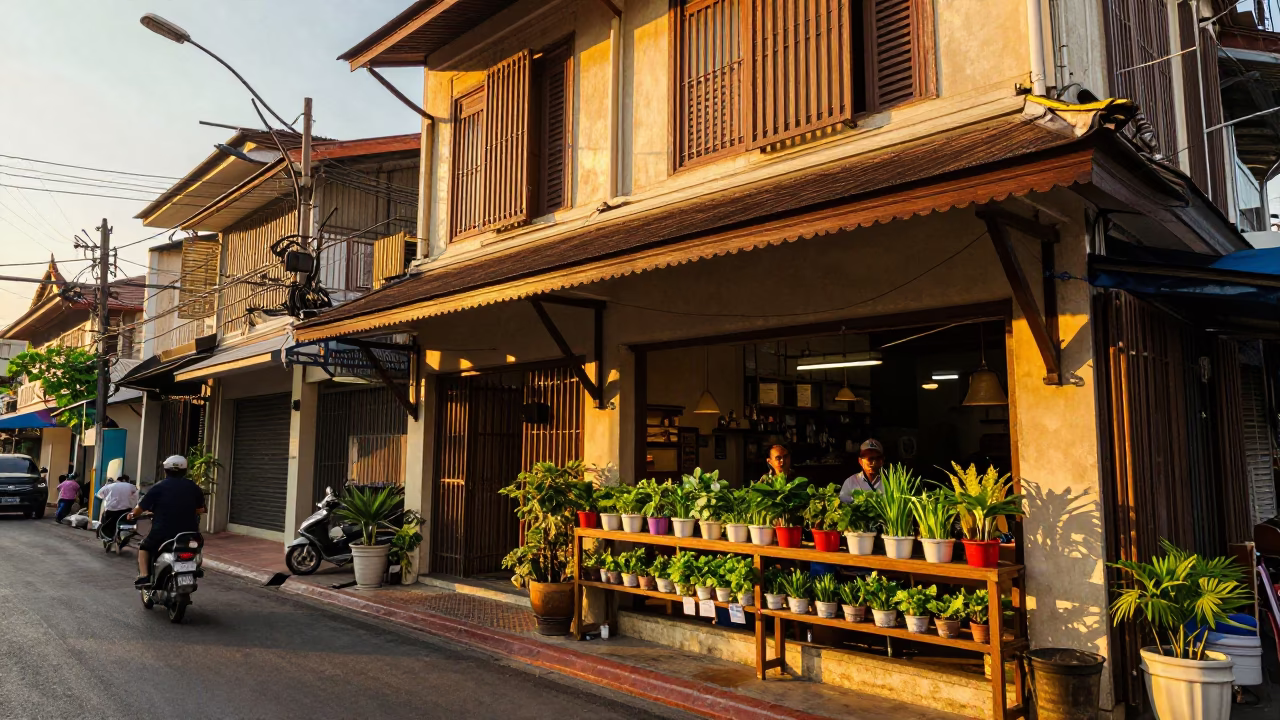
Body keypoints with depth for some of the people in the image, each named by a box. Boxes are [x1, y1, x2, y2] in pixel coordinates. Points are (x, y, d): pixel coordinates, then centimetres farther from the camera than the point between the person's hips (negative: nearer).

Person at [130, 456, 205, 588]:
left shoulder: (159, 487, -4)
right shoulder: (194, 487, 5)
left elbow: (140, 508, -2)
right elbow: (200, 510, 11)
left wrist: (132, 515, 19)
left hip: (162, 533, -2)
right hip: (189, 533, 2)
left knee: (144, 547, 24)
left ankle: (144, 576, 7)